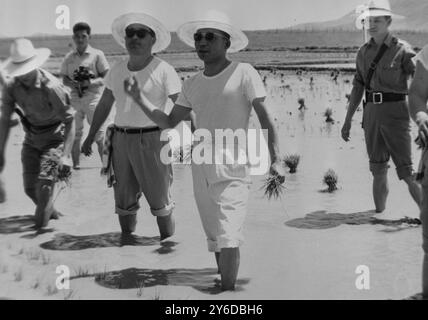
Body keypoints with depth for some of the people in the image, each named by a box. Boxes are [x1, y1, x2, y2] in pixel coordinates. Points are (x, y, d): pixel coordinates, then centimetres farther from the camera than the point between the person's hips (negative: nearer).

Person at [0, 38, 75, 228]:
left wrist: (65, 155, -31)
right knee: (30, 188, 7)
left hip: (55, 138, -5)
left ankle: (41, 221, 6)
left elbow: (70, 120, -25)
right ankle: (49, 211, 37)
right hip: (31, 139, 5)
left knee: (44, 184, -17)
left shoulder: (51, 87, -27)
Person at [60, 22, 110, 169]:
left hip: (93, 97, -4)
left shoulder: (97, 54, 0)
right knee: (74, 134, 7)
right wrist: (72, 84, -9)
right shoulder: (69, 57, 11)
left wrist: (91, 83, -18)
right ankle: (75, 165, 17)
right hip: (75, 98, 4)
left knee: (100, 135, -6)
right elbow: (64, 78, 13)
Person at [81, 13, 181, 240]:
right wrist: (90, 137, 21)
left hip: (152, 140, -5)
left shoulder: (163, 70, -9)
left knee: (160, 202, 0)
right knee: (124, 201, 12)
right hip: (121, 141, 5)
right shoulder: (117, 70, 8)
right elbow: (104, 105, 19)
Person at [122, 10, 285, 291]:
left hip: (233, 170, -5)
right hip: (201, 170, 6)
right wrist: (139, 97, 4)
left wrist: (275, 159, -13)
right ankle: (227, 290, 27)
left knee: (228, 240, -16)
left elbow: (265, 117, -5)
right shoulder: (192, 84, 12)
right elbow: (169, 122, 14)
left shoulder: (244, 73, -3)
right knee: (216, 240, 13)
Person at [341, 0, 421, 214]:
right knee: (378, 172, 8)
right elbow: (358, 87, 15)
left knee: (406, 172, -8)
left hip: (395, 113, -5)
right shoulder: (364, 52, 10)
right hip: (371, 113, 5)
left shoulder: (402, 49, -6)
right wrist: (347, 120, 13)